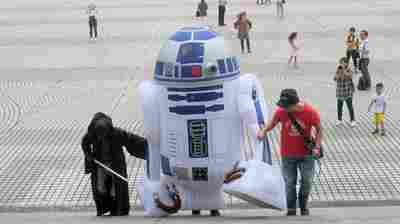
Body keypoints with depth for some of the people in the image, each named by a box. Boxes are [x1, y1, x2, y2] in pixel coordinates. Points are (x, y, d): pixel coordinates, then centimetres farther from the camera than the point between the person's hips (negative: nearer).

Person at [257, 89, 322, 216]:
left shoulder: (310, 112, -17)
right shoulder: (281, 111, -12)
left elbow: (319, 130, -5)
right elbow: (272, 123, 5)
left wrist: (317, 147, -14)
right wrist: (263, 131, -15)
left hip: (306, 153, -1)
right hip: (288, 154, 1)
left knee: (307, 181, 4)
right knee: (290, 183, 2)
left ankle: (304, 206, 25)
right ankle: (291, 209, 14)